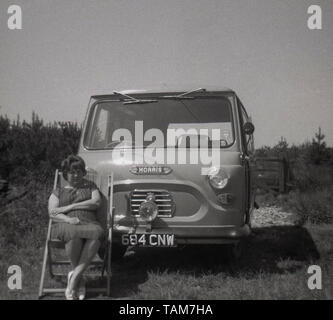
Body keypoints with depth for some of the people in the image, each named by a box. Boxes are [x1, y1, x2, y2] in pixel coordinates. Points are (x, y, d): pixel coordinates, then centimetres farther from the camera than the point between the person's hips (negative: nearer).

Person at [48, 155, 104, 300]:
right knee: (74, 234, -41)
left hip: (89, 223, 1)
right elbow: (52, 213, 8)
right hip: (65, 226, -1)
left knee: (96, 233, -39)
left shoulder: (90, 186, 26)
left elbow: (96, 202, 5)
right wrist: (68, 219, -14)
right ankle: (79, 278, -24)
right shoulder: (58, 192, 24)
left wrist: (70, 207, -2)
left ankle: (74, 276, -35)